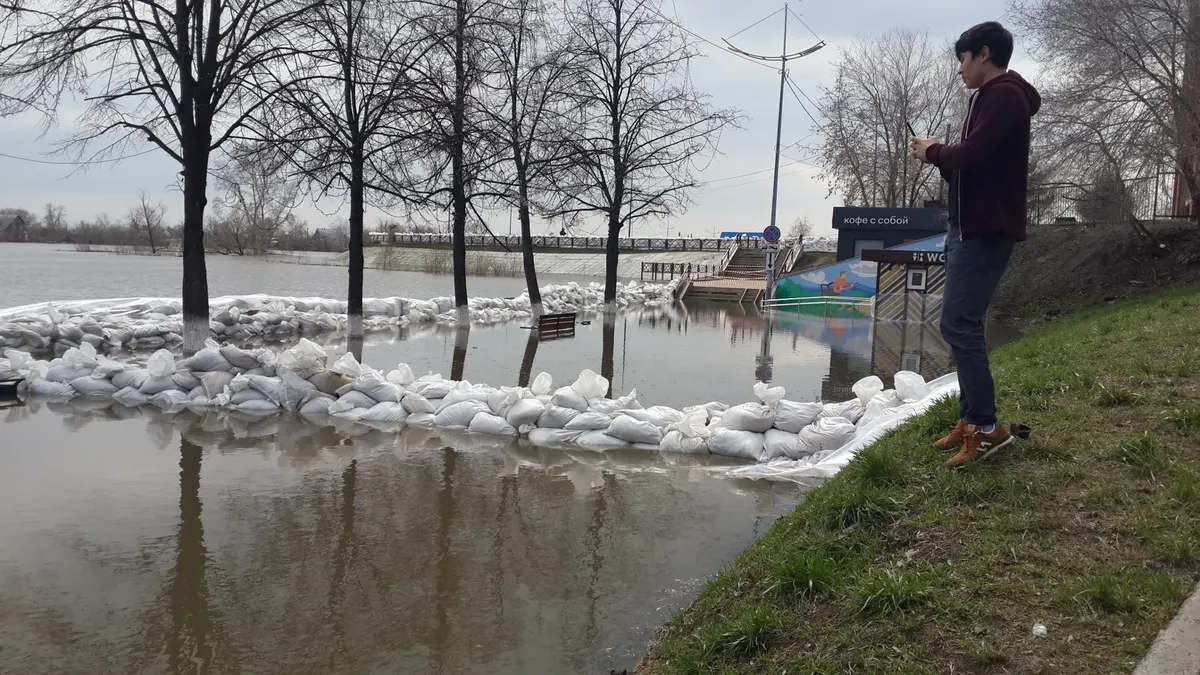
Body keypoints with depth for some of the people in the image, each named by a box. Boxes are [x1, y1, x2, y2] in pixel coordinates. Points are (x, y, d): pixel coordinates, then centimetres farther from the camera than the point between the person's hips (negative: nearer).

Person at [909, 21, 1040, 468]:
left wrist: (934, 151, -6)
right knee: (963, 326, 10)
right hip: (971, 229, 10)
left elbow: (971, 155, -25)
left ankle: (986, 428, -7)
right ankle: (971, 420, 14)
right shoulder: (990, 97, 19)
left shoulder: (1004, 95, -12)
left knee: (959, 325, -12)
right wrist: (939, 156, 2)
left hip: (987, 232, -10)